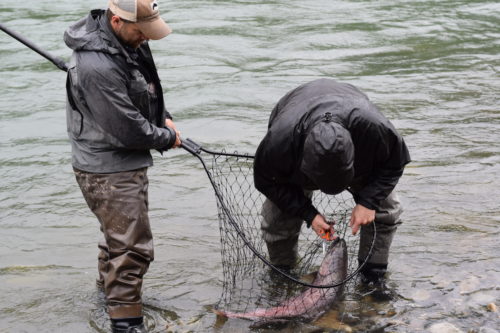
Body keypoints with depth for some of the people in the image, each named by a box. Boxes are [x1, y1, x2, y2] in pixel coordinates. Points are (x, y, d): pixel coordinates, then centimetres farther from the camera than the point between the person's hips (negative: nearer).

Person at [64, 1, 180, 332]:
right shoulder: (98, 66, -31)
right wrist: (167, 138, -10)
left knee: (119, 233, 28)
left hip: (126, 163, 10)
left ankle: (110, 288, 49)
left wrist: (164, 118, 3)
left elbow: (148, 86, 18)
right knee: (133, 248, -5)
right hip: (109, 170, -10)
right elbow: (128, 129, -26)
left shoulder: (130, 41, 0)